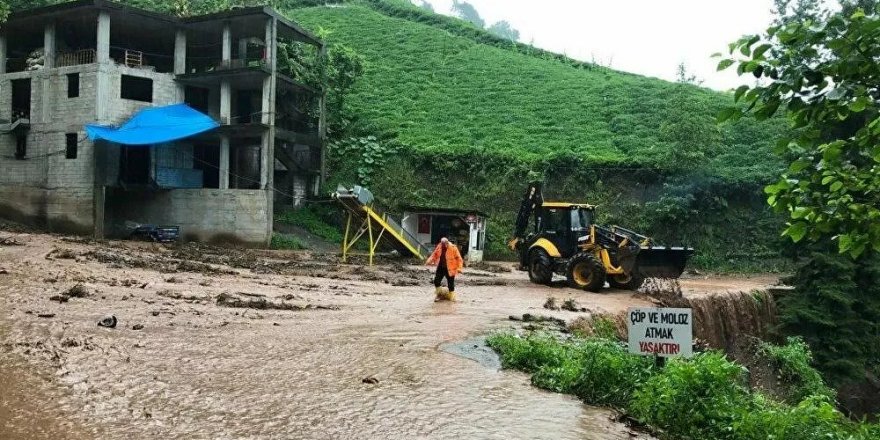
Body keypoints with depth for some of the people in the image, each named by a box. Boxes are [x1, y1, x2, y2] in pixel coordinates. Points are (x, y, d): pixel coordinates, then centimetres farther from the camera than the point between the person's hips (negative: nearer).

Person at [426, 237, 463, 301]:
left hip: (450, 269, -5)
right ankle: (439, 294, 23)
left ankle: (452, 297, 18)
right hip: (440, 267, 5)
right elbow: (434, 255, 10)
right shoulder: (439, 247, -2)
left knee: (450, 284, 3)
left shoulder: (453, 248, -16)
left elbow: (459, 259, -14)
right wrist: (429, 261, -5)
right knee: (436, 281, 3)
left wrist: (459, 268, -22)